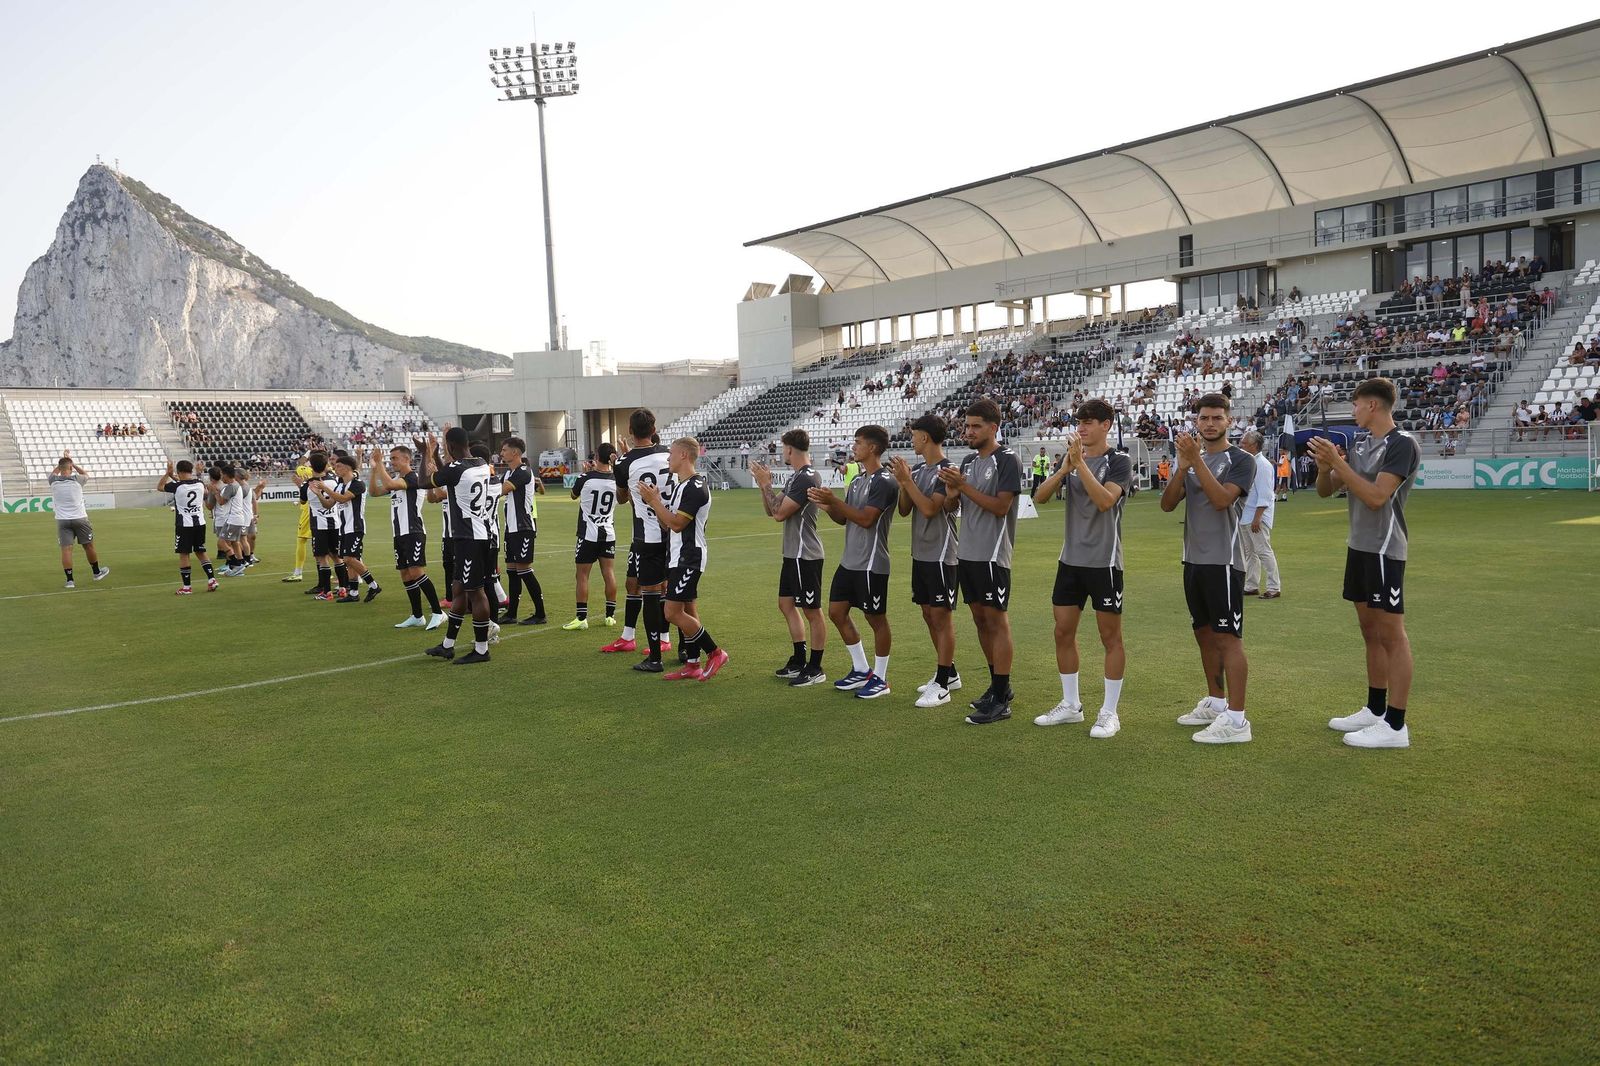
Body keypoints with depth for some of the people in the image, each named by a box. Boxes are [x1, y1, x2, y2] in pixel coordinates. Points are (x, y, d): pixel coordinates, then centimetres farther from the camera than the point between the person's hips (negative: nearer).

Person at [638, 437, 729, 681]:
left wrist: (654, 501, -15)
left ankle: (715, 653, 0)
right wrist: (654, 501, 2)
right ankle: (692, 665, 17)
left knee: (673, 613, -10)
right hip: (678, 557, 10)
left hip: (688, 558, -10)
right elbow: (667, 524, 15)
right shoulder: (680, 485, 15)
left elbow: (676, 523, -21)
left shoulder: (696, 487, -17)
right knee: (688, 612, 11)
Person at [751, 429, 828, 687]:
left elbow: (780, 513, -20)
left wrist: (766, 484, -11)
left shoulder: (808, 479, -18)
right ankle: (799, 661, 26)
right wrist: (764, 485, 2)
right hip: (793, 553, 10)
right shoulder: (795, 477, 13)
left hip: (805, 556, -10)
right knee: (786, 604, 16)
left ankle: (815, 669, 8)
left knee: (812, 611, -1)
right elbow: (771, 511, 15)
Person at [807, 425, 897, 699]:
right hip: (849, 561, 9)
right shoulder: (857, 480, 13)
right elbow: (843, 519, 15)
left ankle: (879, 678, 15)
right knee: (837, 612, 12)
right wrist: (826, 506, -4)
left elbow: (866, 519, -23)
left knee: (876, 619, 2)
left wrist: (834, 500, -21)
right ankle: (861, 670, 24)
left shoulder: (884, 481, -15)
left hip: (871, 564, -9)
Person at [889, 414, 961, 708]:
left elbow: (931, 509, -22)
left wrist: (907, 480, -17)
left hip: (941, 554, -9)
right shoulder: (918, 470, 10)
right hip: (921, 553, 9)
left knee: (942, 616, -4)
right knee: (929, 614, 14)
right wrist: (903, 482, -6)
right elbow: (905, 509, 9)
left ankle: (942, 686, 0)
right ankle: (949, 674, 26)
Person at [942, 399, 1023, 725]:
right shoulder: (968, 461, 13)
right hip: (967, 553, 8)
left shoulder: (1008, 460, -9)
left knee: (996, 621, -5)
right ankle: (999, 685, 24)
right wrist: (951, 488, -8)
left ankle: (1001, 700, -2)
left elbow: (1001, 506, -16)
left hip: (992, 555, -8)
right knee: (980, 619, 12)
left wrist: (963, 486, -19)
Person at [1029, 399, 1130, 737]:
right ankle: (1071, 705, 21)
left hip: (1104, 561, -6)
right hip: (1070, 559, 6)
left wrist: (1080, 463, -25)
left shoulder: (1119, 462, -7)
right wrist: (1064, 469, -15)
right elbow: (1039, 497, -1)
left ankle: (1109, 712, 10)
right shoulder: (1071, 458, 8)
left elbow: (1104, 500, -23)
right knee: (1063, 632, 8)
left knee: (1110, 637, 2)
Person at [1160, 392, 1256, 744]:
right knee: (1205, 634, 15)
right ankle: (1215, 702, 28)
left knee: (1227, 637, -8)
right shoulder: (1191, 460, 12)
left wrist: (1196, 460, -26)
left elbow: (1221, 499, -23)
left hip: (1223, 562, -7)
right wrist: (1182, 467, -14)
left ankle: (1236, 719, -7)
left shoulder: (1241, 461, -6)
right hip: (1193, 560, 7)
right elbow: (1167, 504, 1)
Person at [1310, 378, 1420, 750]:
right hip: (1359, 547, 9)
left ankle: (1395, 726, -1)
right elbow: (1325, 491, 13)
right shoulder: (1362, 445, 12)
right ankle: (1375, 710, 24)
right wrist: (1325, 466, -6)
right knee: (1370, 631, 14)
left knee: (1391, 635, -5)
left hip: (1384, 550, -9)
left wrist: (1338, 463, -20)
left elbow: (1376, 497, -22)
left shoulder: (1402, 445, -13)